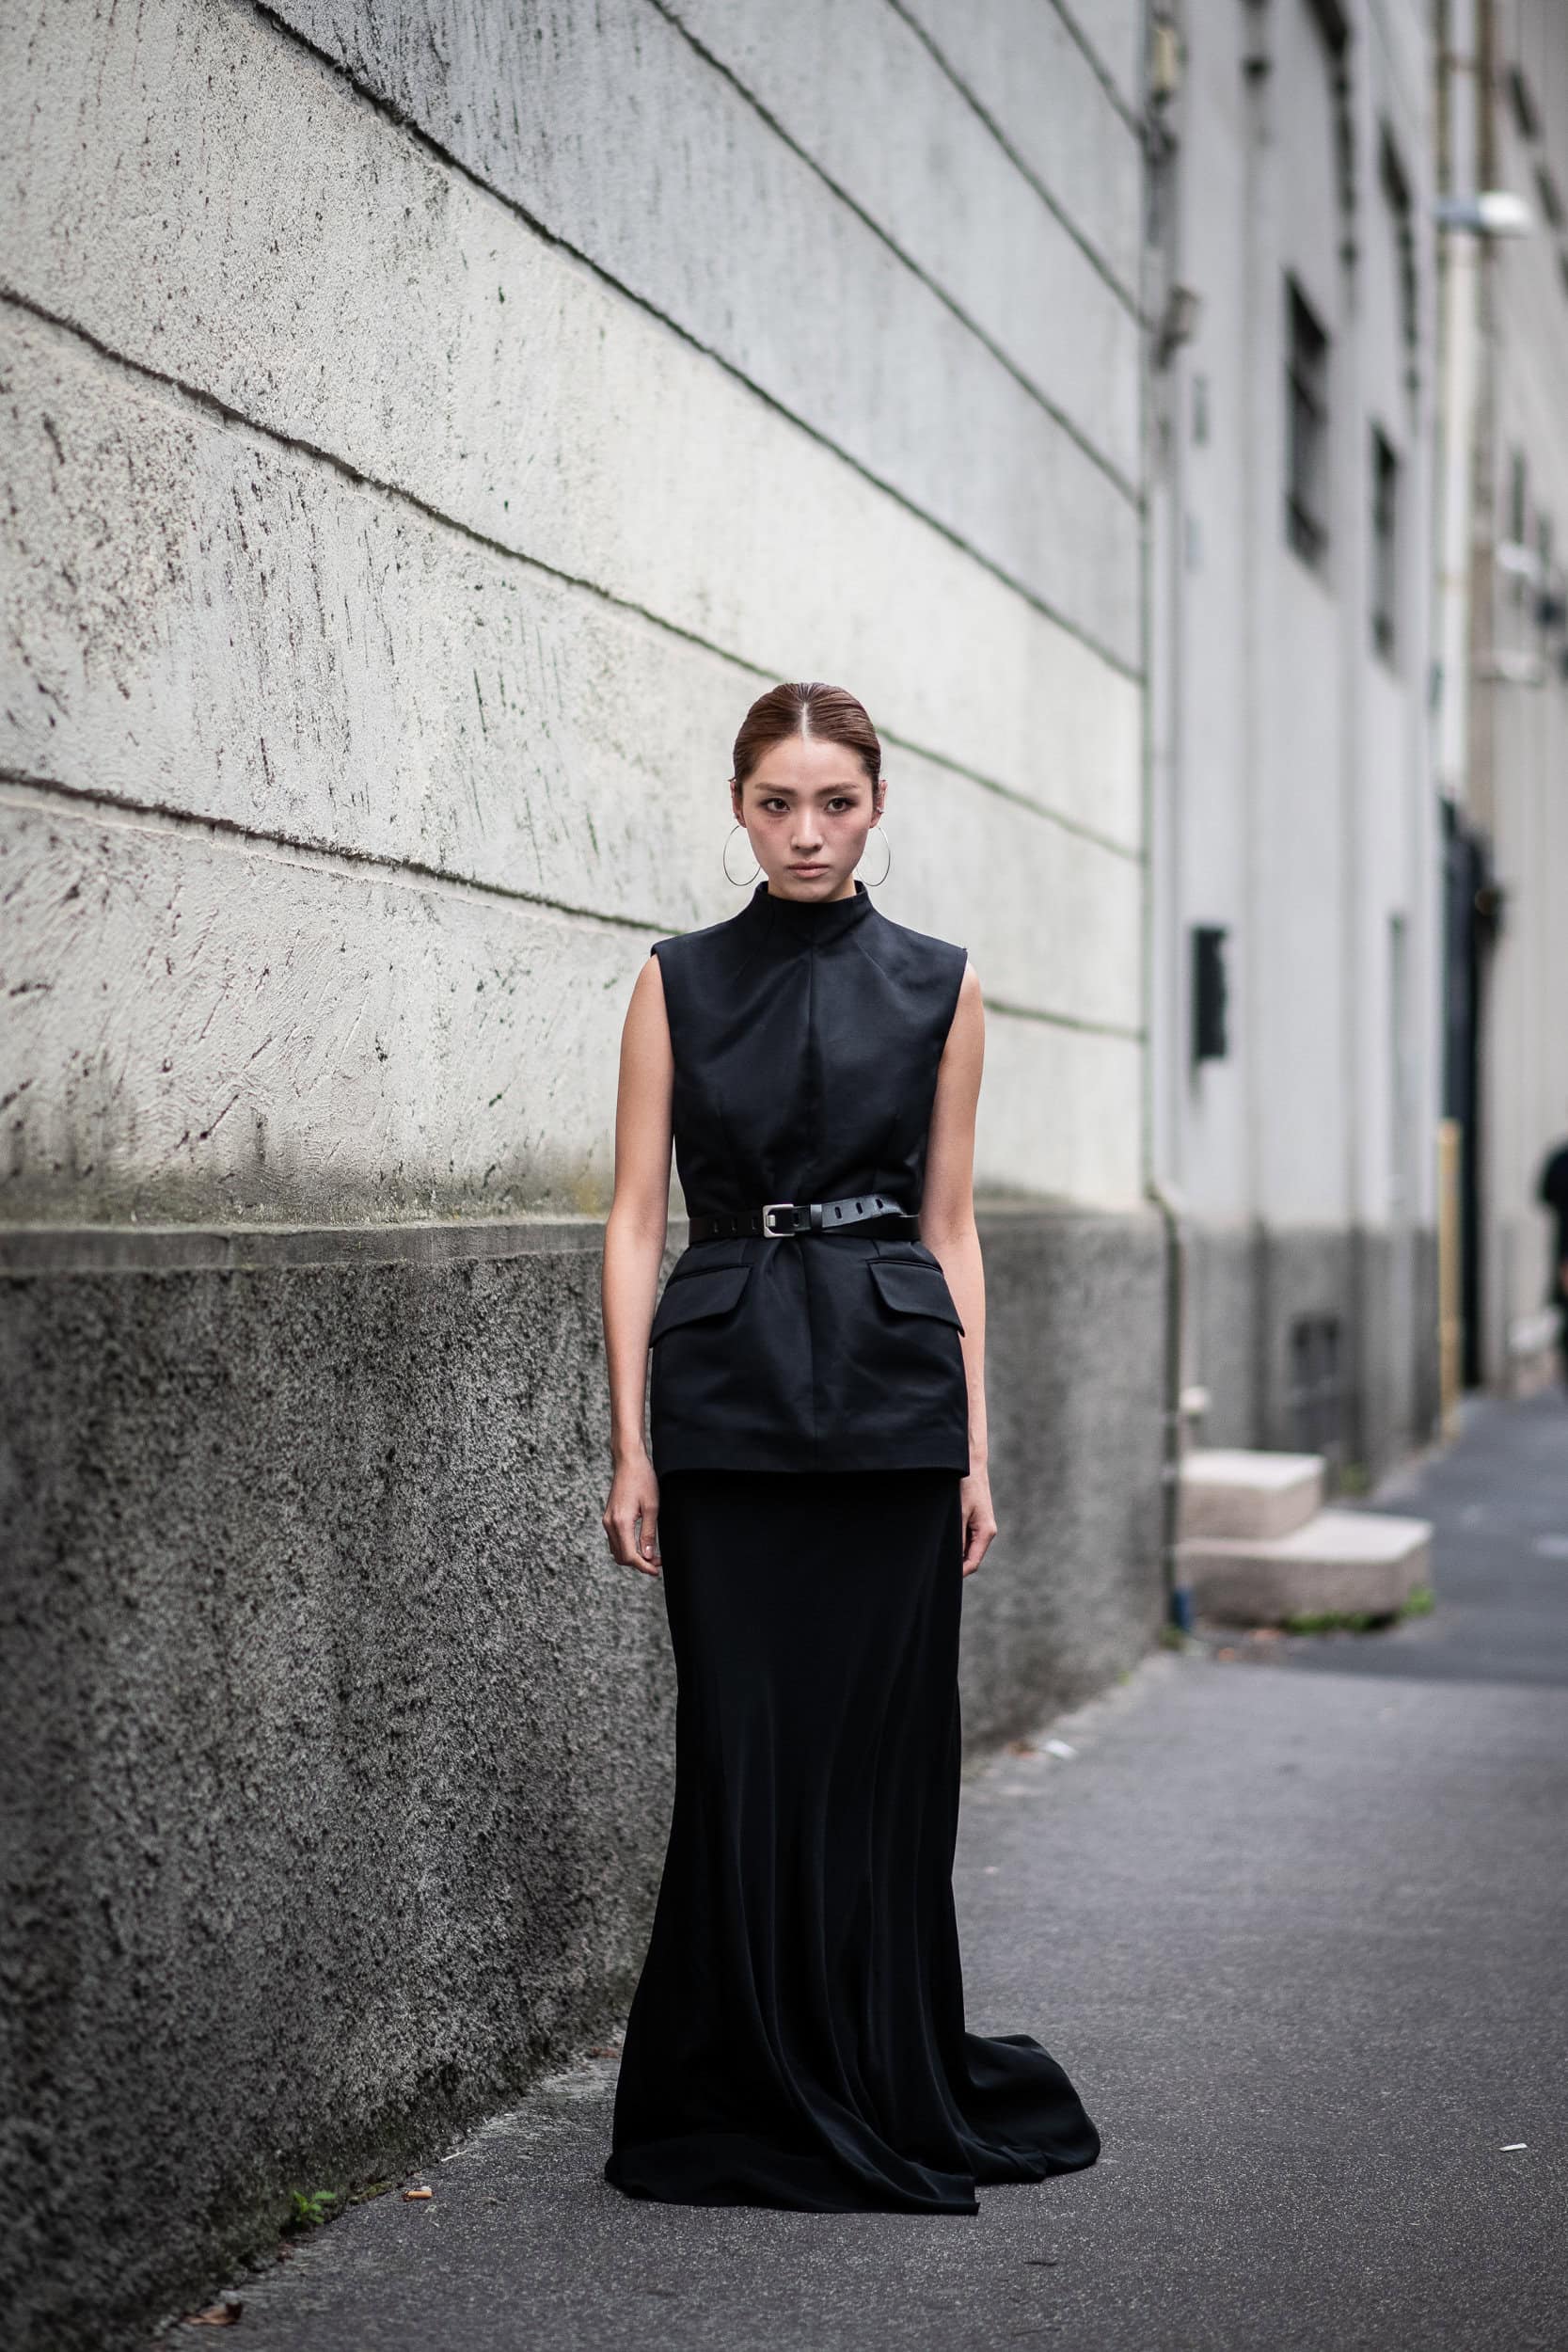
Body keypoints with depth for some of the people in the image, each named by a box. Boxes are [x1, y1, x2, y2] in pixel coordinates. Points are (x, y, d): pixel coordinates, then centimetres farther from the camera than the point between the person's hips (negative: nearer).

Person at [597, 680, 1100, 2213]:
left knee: (884, 1740, 2)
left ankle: (890, 2091, 17)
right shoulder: (680, 981, 4)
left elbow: (951, 1227, 8)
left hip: (892, 1391, 1)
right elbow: (636, 1220, 2)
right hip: (727, 1393, 0)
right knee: (742, 1745, 0)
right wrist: (630, 1443, -6)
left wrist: (974, 1444, 2)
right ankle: (742, 2103, 13)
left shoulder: (937, 987, 6)